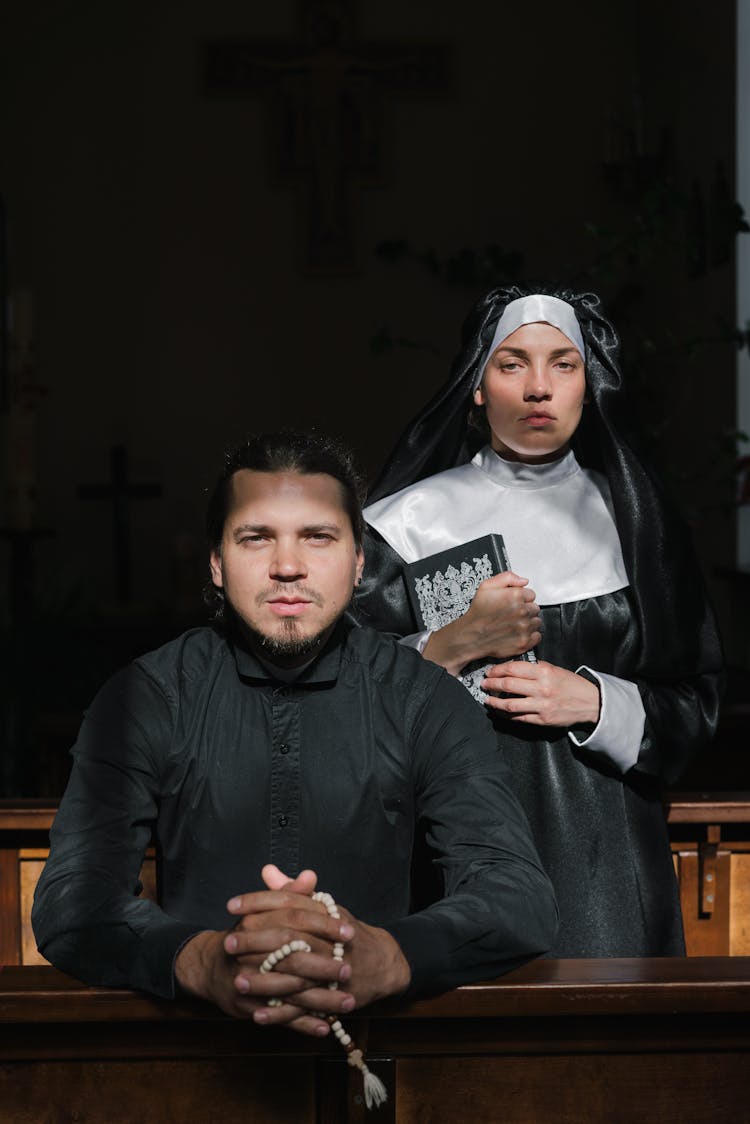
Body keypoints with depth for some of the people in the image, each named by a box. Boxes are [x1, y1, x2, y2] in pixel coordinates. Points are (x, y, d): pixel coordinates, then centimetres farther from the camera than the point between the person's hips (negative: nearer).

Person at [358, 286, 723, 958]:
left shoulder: (629, 517, 8)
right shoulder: (416, 517, 2)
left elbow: (696, 701, 7)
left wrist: (593, 701, -9)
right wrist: (455, 646, -17)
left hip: (601, 850, 2)